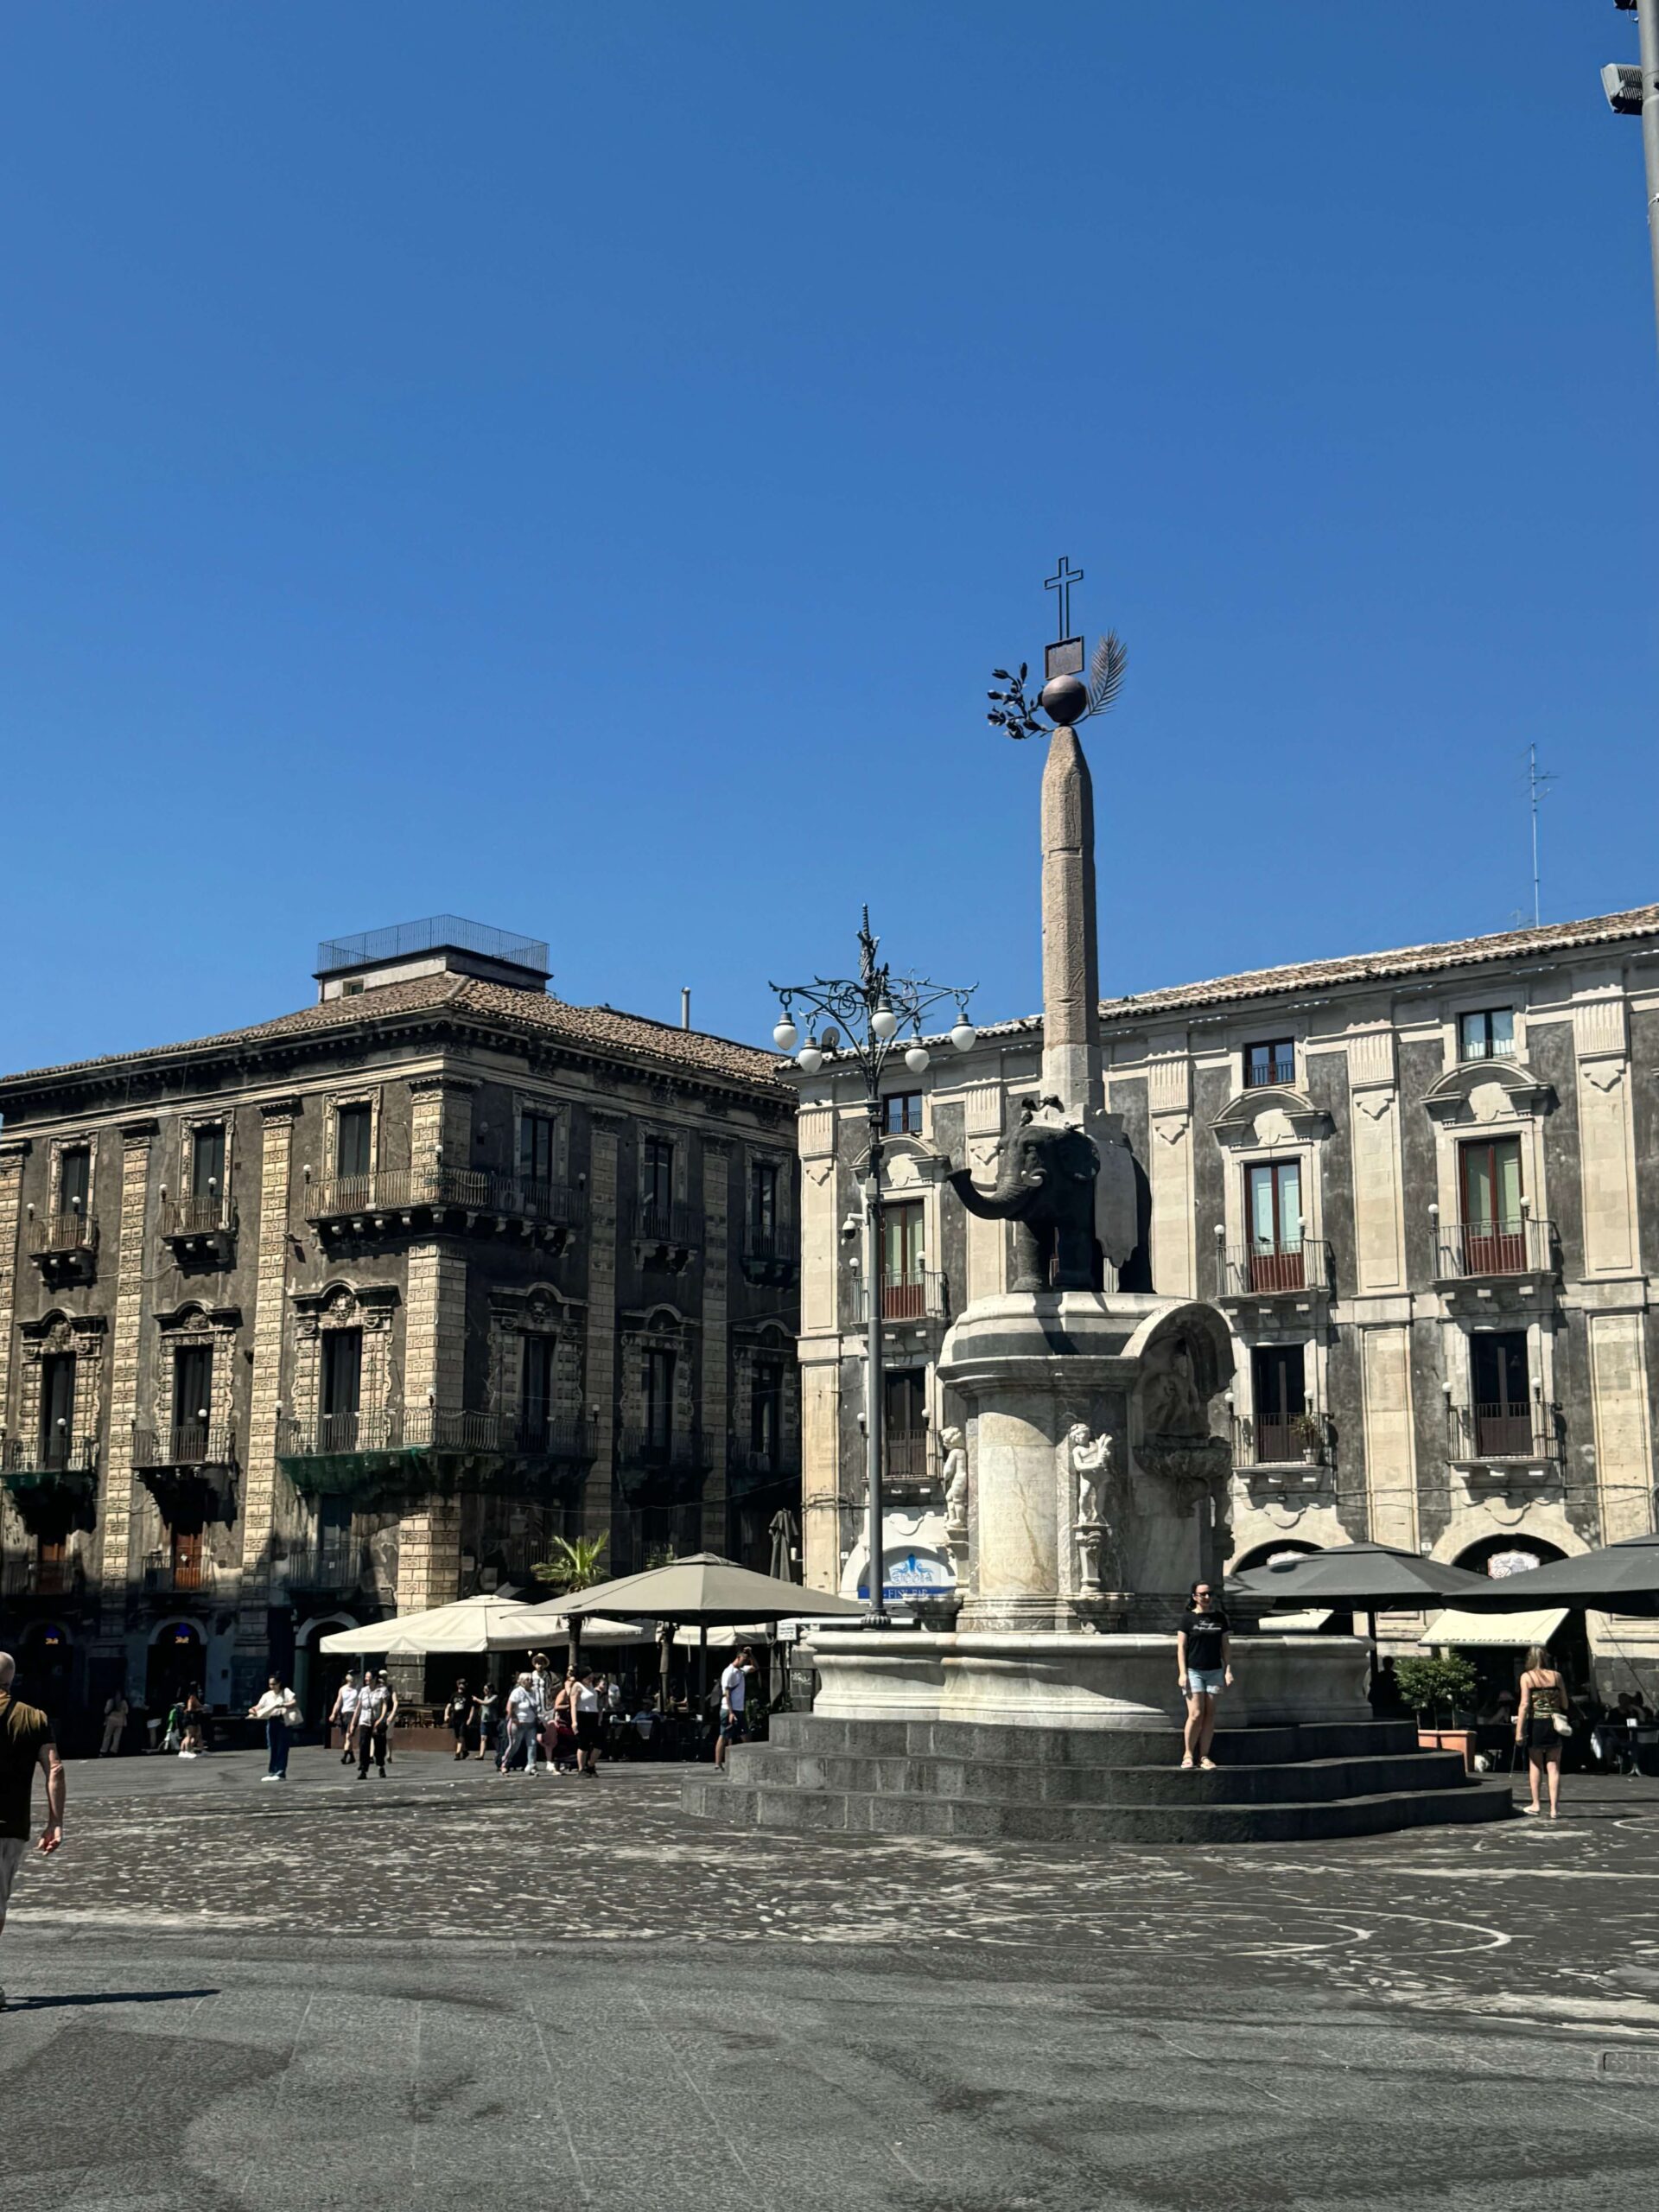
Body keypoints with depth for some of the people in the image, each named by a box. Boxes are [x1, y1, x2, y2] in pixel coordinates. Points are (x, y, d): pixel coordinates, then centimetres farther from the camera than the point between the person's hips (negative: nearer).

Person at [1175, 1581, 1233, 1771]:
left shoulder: (1220, 1618, 9)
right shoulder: (1188, 1618, 0)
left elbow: (1226, 1646, 12)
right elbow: (1181, 1647, -1)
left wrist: (1228, 1671, 4)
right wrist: (1182, 1673, -8)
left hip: (1215, 1671, 3)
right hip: (1193, 1671, -3)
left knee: (1210, 1715, 2)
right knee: (1196, 1714, -11)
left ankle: (1204, 1756, 7)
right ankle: (1188, 1754, 1)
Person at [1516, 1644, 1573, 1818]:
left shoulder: (1527, 1677, -3)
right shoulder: (1557, 1676, 3)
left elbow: (1525, 1704, -11)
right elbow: (1565, 1704, 6)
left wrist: (1519, 1731, -11)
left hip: (1536, 1724, -2)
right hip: (1554, 1723, 2)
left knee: (1535, 1765, 14)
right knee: (1553, 1767, 4)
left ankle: (1536, 1805, 18)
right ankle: (1554, 1808, 0)